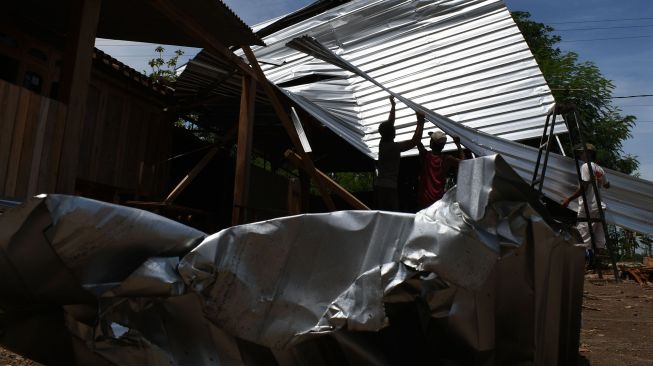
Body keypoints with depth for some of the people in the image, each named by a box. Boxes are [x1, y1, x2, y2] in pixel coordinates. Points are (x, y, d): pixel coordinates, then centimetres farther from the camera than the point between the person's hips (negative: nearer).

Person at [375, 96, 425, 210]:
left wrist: (393, 106, 33)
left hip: (379, 186, 8)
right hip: (389, 187, -8)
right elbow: (415, 140, -17)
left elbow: (389, 123, 23)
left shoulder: (382, 144, 10)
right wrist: (420, 121, -11)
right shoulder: (394, 147, -10)